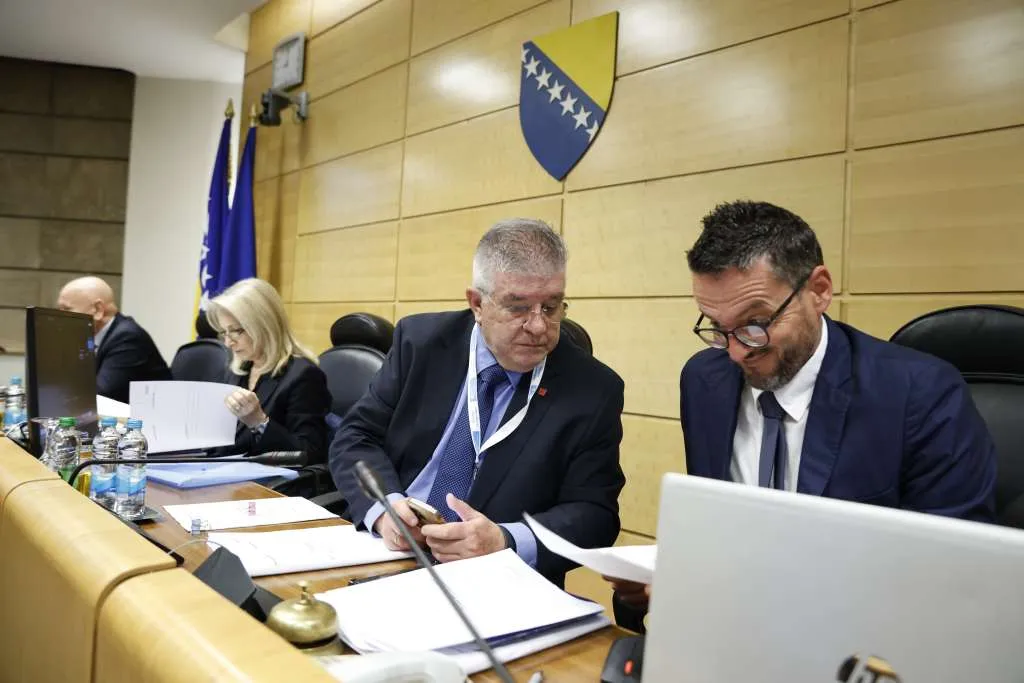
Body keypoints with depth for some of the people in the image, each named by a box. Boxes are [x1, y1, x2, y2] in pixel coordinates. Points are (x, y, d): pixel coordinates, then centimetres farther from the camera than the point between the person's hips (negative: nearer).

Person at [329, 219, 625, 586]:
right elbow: (356, 437, 3)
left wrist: (504, 542, -24)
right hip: (386, 553, 1)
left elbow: (595, 514, -6)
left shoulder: (594, 391, -5)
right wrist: (384, 507, -18)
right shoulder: (420, 341, 0)